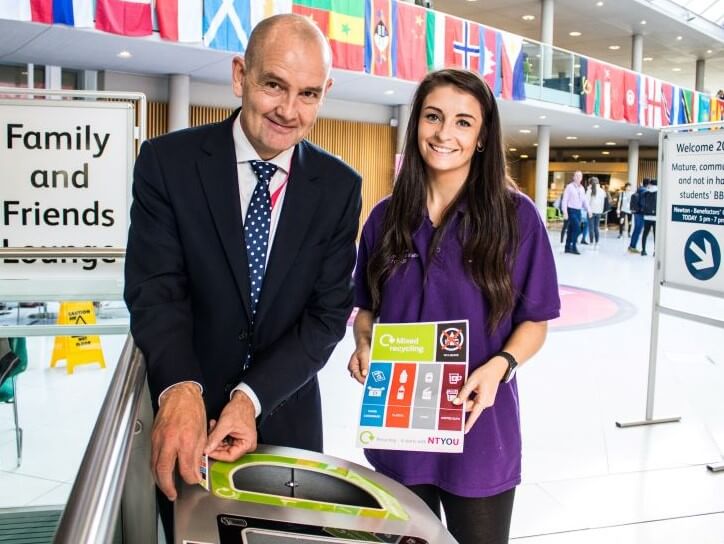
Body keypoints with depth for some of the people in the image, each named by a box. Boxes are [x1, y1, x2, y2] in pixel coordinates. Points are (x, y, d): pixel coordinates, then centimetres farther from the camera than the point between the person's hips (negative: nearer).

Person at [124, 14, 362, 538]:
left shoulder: (339, 186, -5)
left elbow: (329, 312, -8)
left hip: (287, 418, 2)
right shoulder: (167, 160, -10)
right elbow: (155, 289, -16)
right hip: (182, 414, -1)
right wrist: (180, 391, -34)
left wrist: (252, 397, -20)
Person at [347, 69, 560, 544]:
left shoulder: (515, 214, -9)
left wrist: (498, 366, -22)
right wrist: (363, 344, -10)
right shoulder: (386, 216, 1)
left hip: (478, 427, -2)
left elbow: (534, 321, -4)